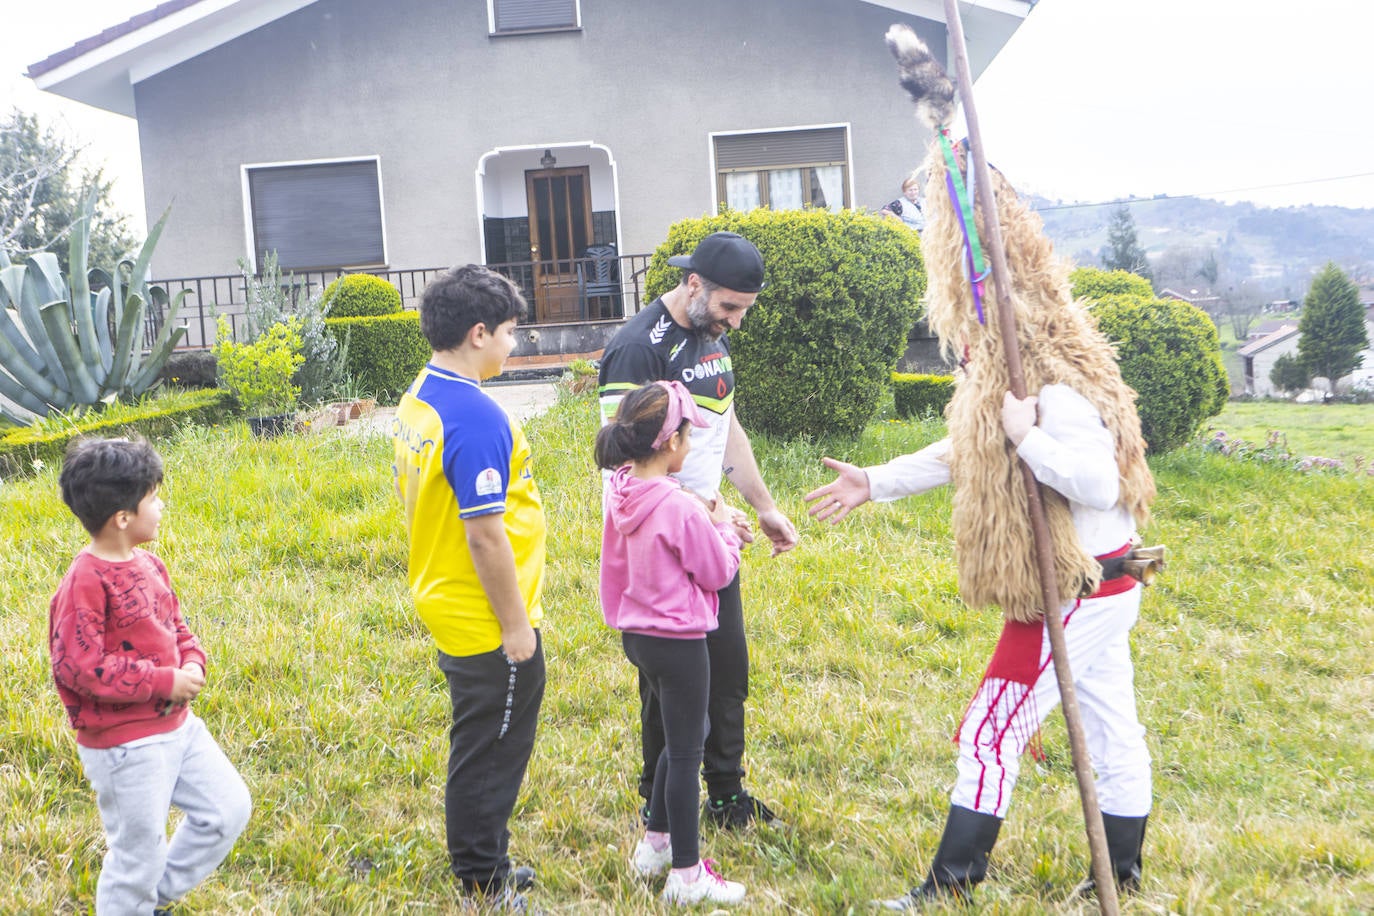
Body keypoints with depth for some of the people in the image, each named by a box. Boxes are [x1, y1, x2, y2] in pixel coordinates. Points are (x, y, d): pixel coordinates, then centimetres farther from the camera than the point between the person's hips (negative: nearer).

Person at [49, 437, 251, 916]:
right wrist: (165, 682, -21)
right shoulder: (85, 583, -22)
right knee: (139, 852, 5)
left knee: (230, 808, 14)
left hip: (177, 724, 9)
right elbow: (79, 666, -25)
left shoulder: (148, 565, 5)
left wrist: (192, 663, -5)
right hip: (123, 745, -8)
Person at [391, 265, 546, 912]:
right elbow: (485, 535, -25)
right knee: (490, 754, 5)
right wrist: (516, 623, -16)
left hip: (445, 605, 10)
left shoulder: (417, 400, 5)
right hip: (490, 626, -9)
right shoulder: (476, 417, -25)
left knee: (479, 748, 22)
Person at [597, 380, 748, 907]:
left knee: (684, 734, 24)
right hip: (679, 640, -8)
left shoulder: (620, 495, 0)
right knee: (685, 751, 3)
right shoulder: (680, 508, -23)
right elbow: (719, 572, -12)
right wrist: (724, 528, 3)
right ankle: (686, 875, 13)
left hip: (637, 636, 8)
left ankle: (655, 843, 33)